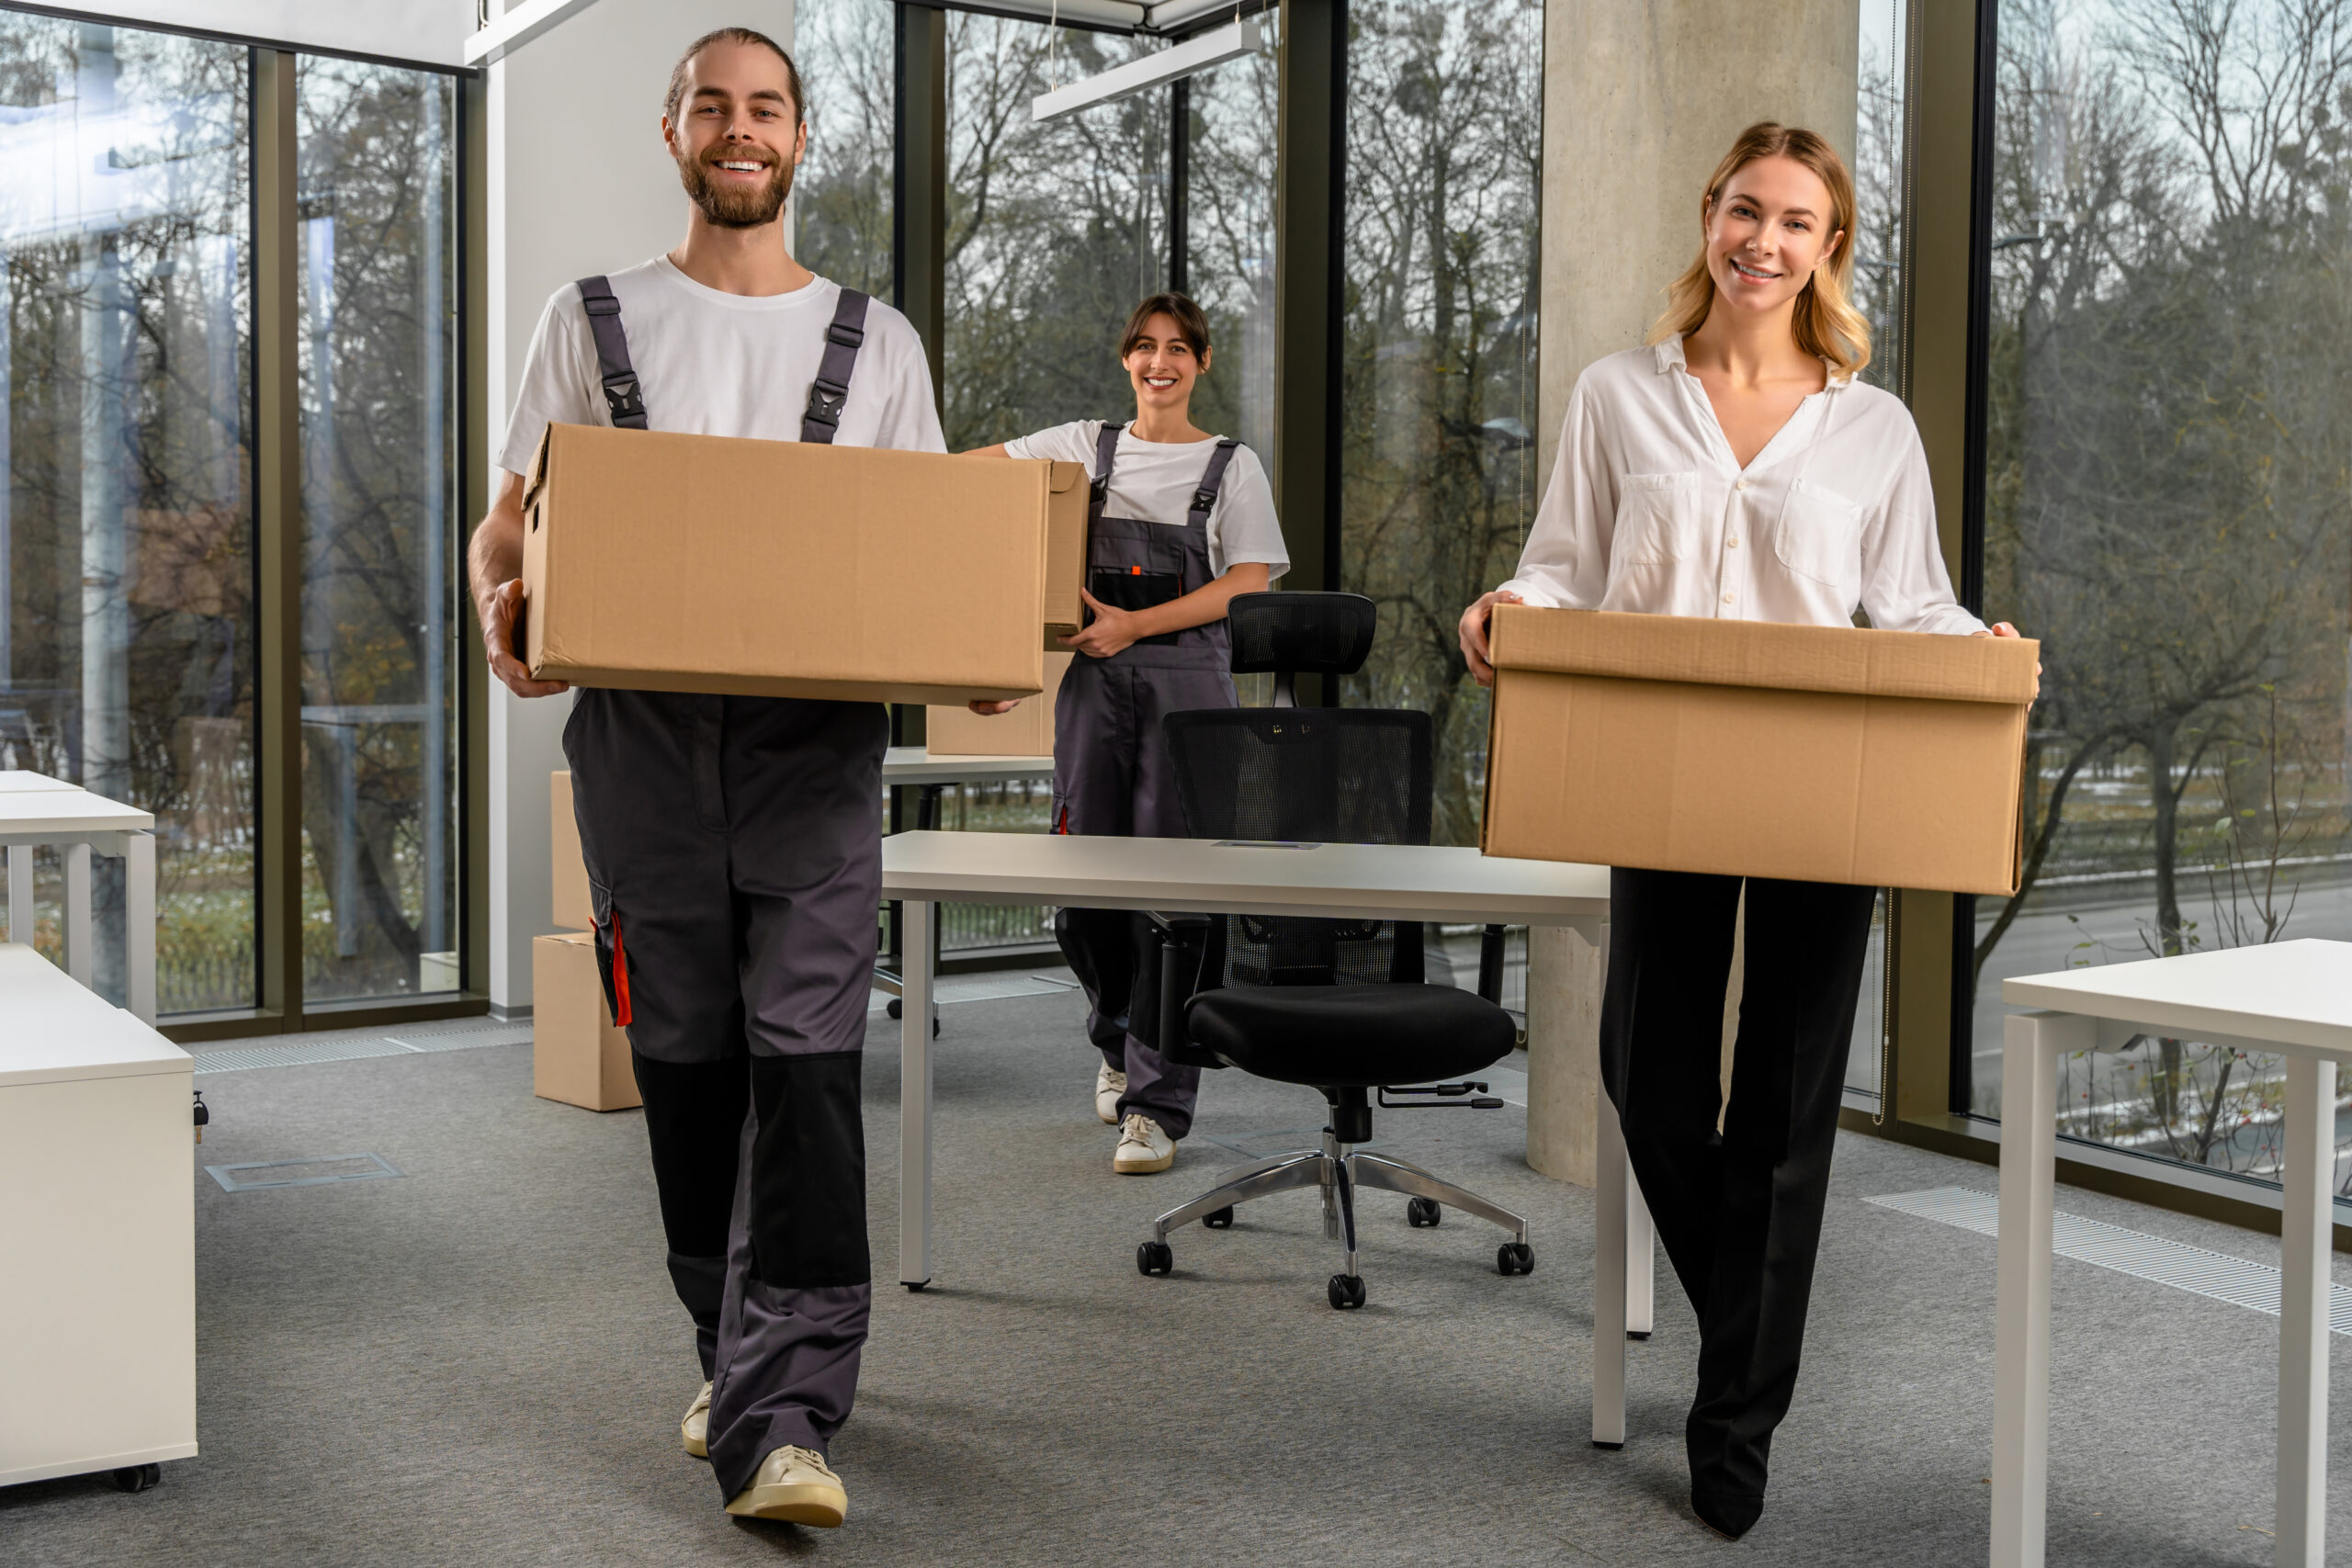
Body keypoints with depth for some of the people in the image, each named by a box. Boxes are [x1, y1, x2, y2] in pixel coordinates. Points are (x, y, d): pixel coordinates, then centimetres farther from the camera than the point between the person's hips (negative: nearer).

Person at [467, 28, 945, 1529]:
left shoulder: (875, 338, 13)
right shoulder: (592, 321, 13)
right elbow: (511, 516, 10)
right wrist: (503, 602, -14)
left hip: (816, 735, -1)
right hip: (644, 728, 1)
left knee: (804, 1057, -12)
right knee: (687, 1059, 8)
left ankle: (781, 1420, -11)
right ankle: (740, 1353, 26)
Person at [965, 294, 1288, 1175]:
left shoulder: (1233, 466, 9)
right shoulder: (1085, 445, 15)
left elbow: (1247, 585, -1)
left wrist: (1135, 624, -10)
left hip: (1189, 681, -2)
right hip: (1095, 679, 2)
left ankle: (1156, 1105, -3)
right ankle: (1117, 1040, 31)